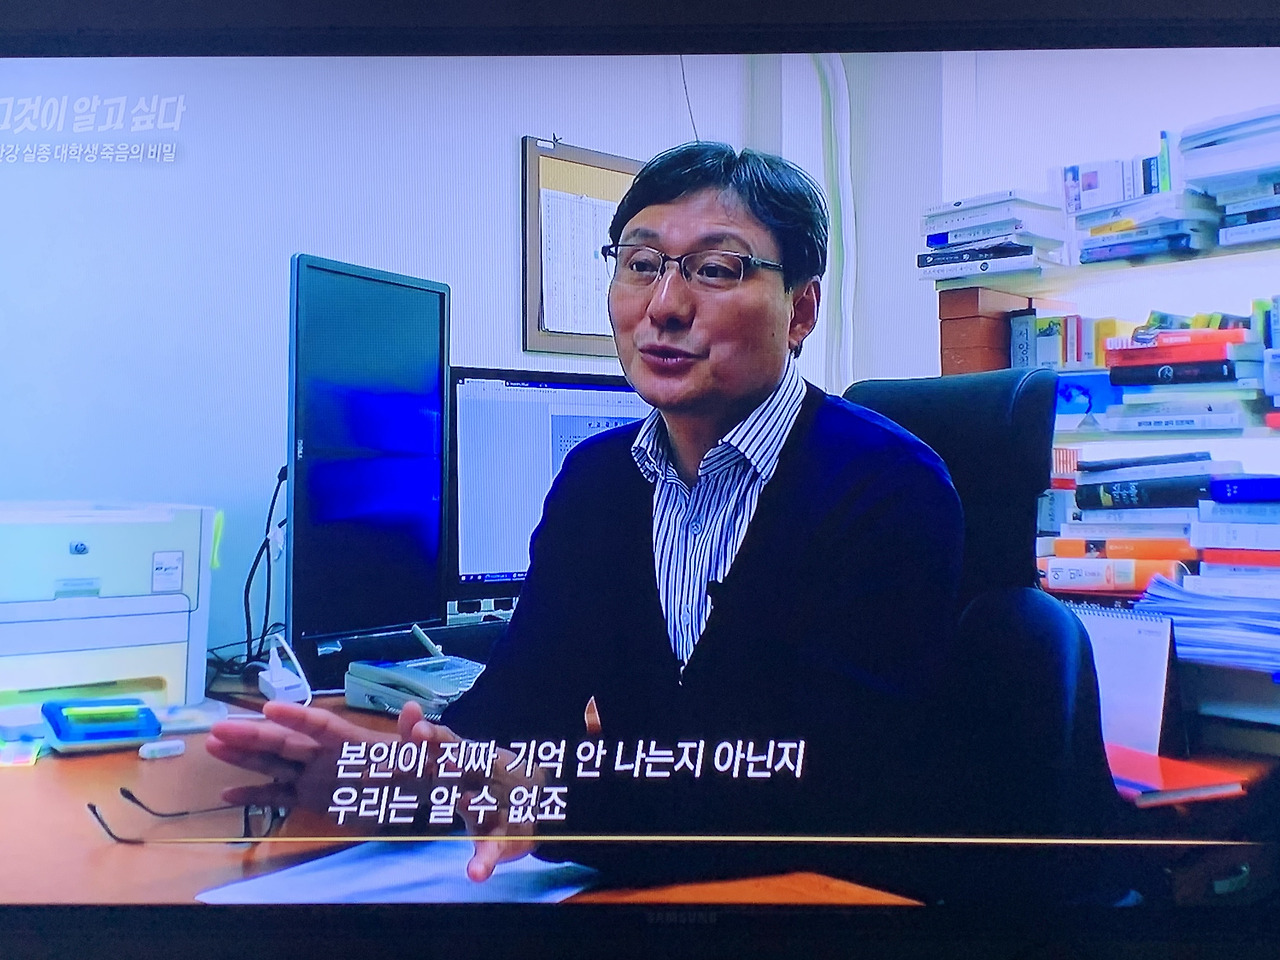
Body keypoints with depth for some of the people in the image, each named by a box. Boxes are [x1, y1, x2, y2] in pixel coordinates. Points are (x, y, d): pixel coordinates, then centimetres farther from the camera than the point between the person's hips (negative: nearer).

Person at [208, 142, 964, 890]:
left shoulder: (893, 492, -14)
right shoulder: (594, 476, 5)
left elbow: (831, 790, -23)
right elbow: (524, 694, -2)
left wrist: (559, 799, -34)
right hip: (635, 892, 5)